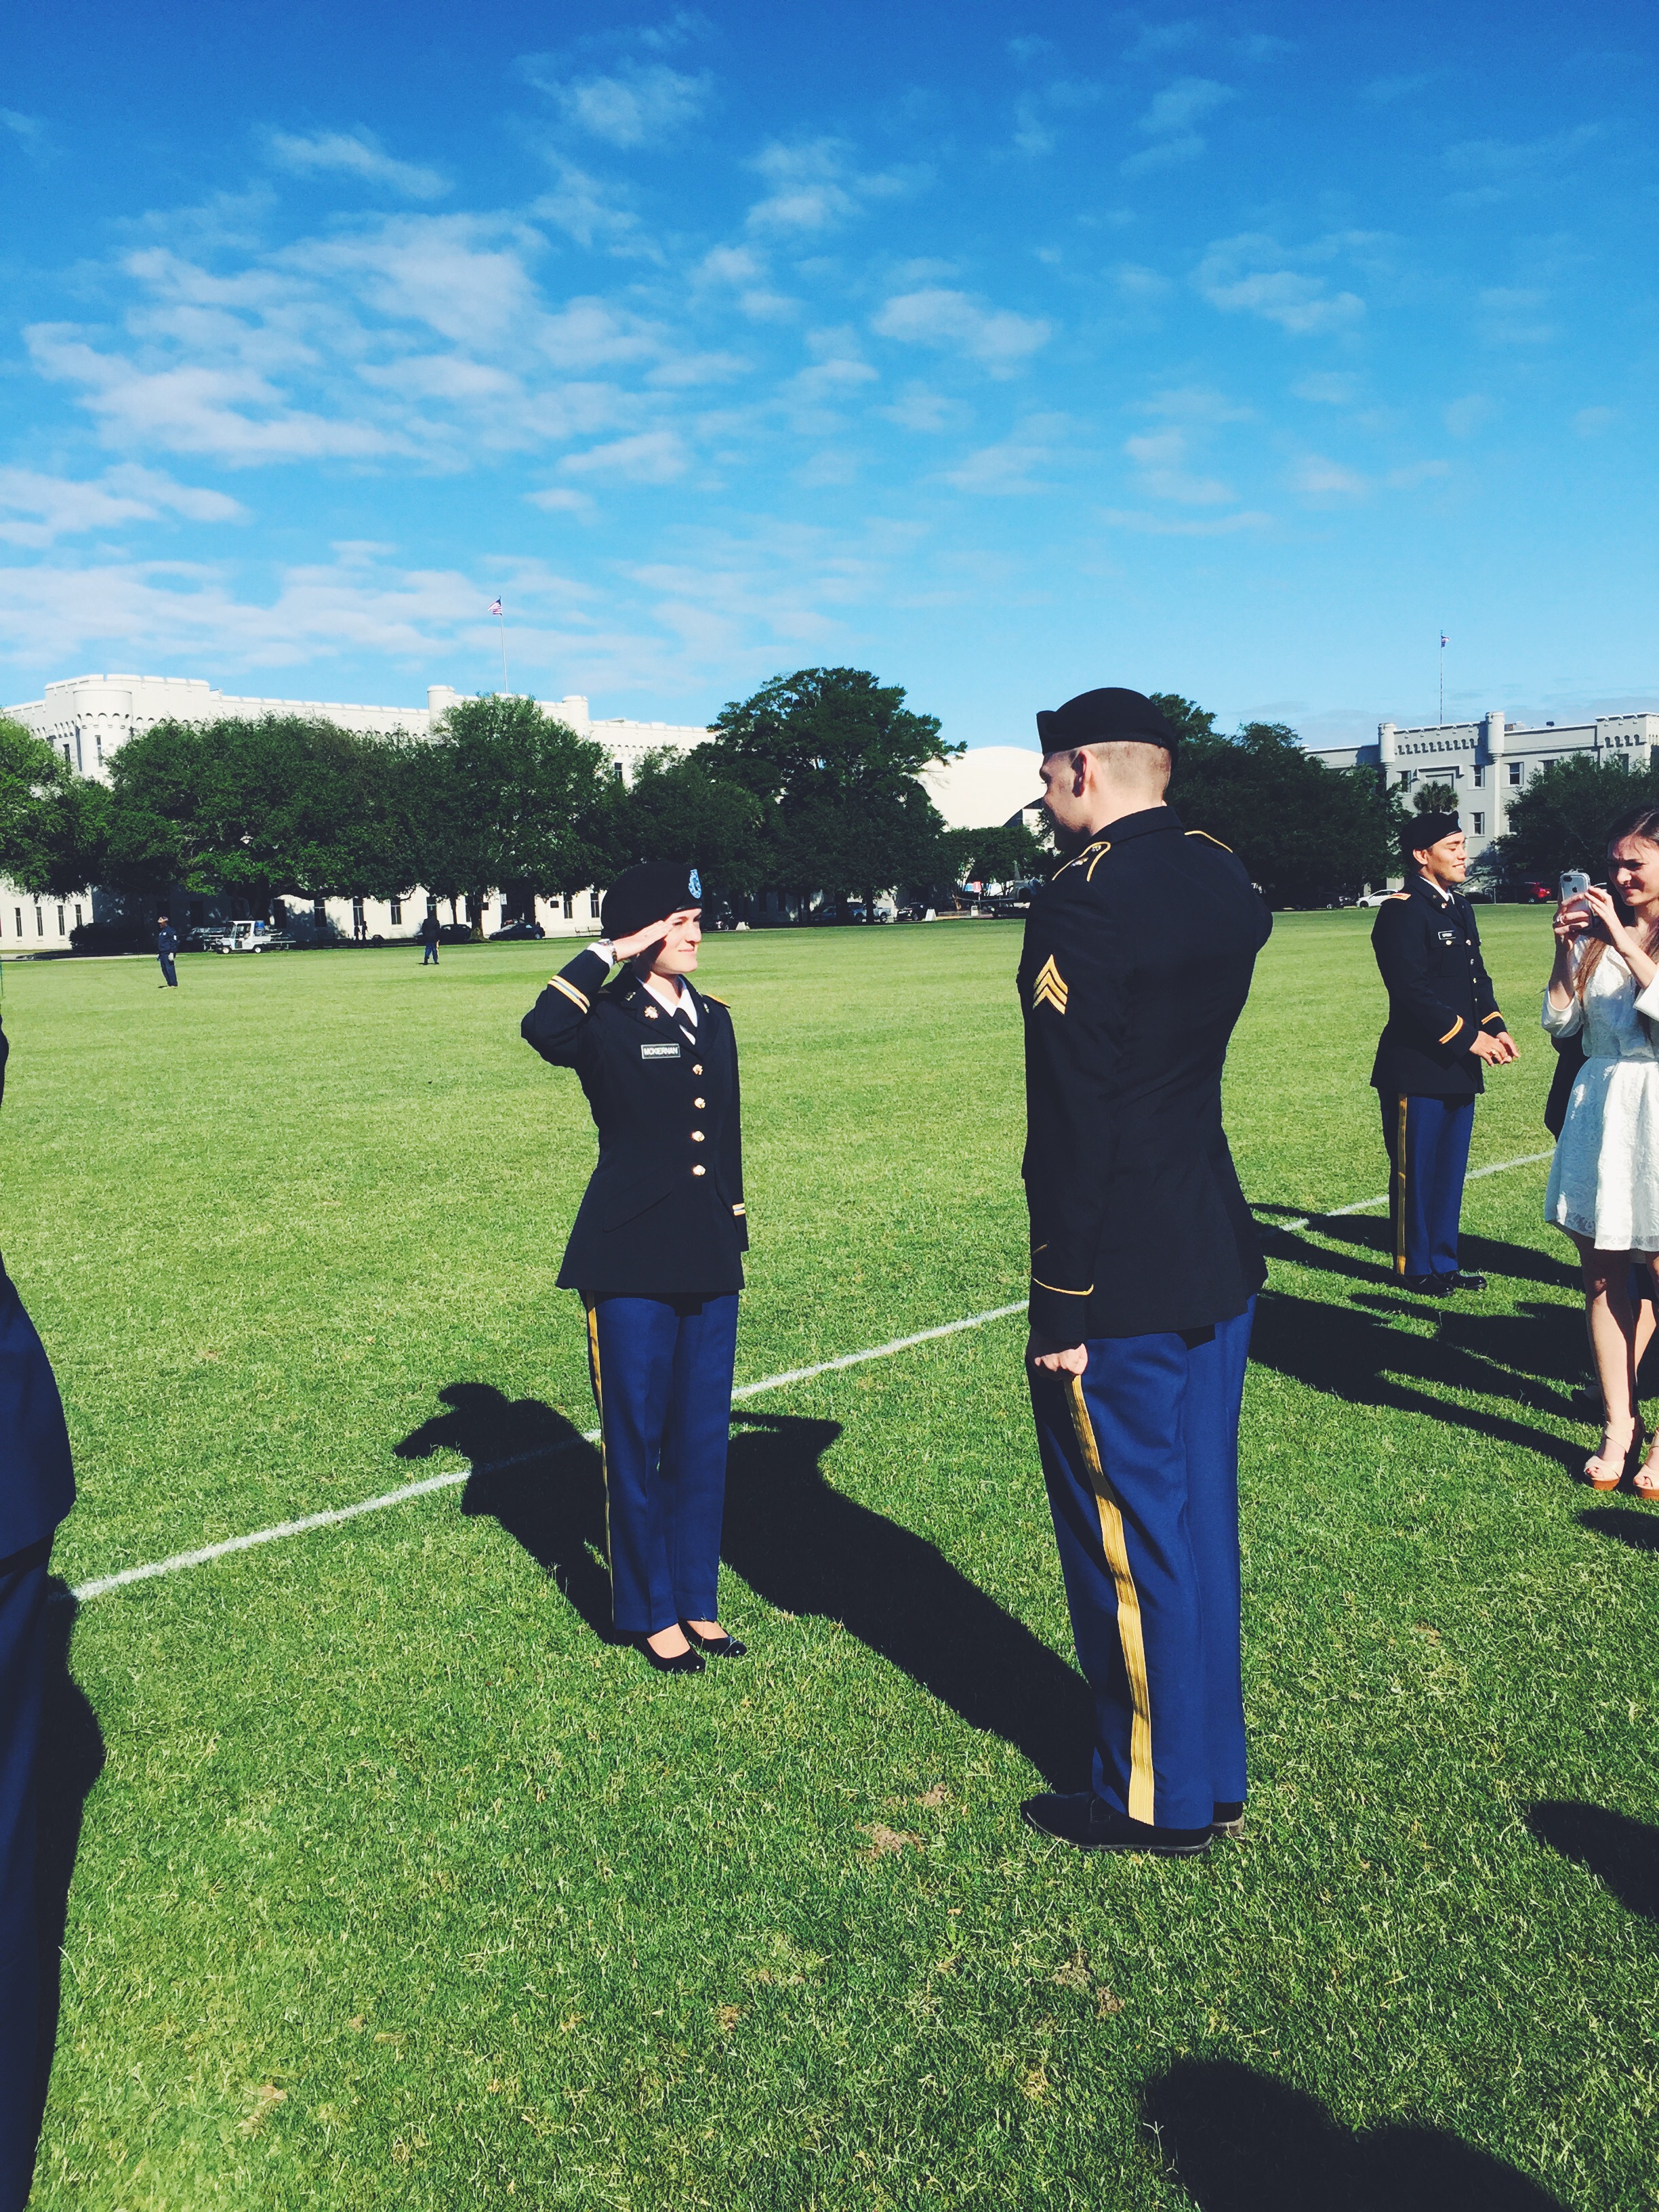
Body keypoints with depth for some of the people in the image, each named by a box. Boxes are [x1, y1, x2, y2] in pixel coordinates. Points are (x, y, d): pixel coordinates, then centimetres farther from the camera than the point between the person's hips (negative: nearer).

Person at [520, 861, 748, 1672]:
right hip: (630, 1265, -5)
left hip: (709, 1261, 6)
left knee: (703, 1437, 13)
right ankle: (651, 1612, 23)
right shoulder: (607, 1022, -8)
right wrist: (607, 954, -21)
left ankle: (696, 1600, 28)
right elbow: (542, 1029, -32)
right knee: (636, 1439, 7)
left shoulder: (712, 1019, 10)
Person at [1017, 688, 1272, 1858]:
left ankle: (1155, 1801, 25)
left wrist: (1061, 1309, -15)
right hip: (1219, 1263, 8)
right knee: (1200, 1521, 19)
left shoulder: (1085, 898, -18)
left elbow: (1075, 1126, -21)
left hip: (1122, 1286, -8)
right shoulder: (1224, 876, 6)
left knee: (1130, 1539, 7)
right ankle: (1213, 1777, 34)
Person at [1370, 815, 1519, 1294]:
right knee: (1415, 1172, 2)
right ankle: (1416, 1268, 14)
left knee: (1450, 1170, 14)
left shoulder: (1460, 907, 15)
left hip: (1459, 1069, 9)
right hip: (1417, 1069, -9)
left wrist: (1495, 1028, 3)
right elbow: (1413, 990, -20)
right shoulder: (1402, 911, -13)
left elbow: (1478, 979, 19)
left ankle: (1444, 1261, 25)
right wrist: (1468, 1037, -18)